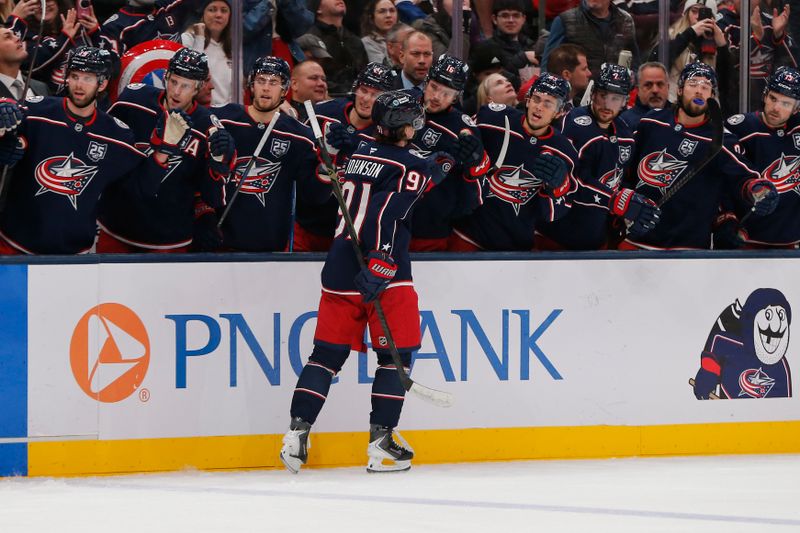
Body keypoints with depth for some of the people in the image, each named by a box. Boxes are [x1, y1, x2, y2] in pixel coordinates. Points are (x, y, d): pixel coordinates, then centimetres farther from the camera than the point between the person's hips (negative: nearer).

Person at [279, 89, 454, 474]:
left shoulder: (361, 155, 15)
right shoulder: (409, 165, -7)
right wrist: (379, 269, -26)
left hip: (340, 267, 7)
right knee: (396, 354, 3)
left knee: (328, 352, 9)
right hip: (383, 271, -7)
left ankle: (297, 434, -1)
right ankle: (381, 445, -2)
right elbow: (388, 217, -19)